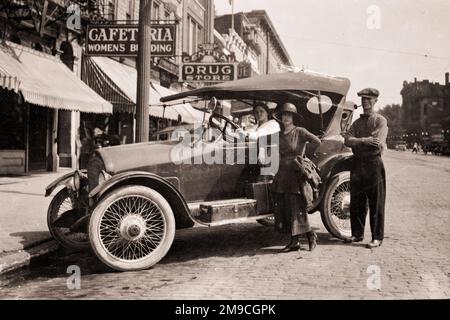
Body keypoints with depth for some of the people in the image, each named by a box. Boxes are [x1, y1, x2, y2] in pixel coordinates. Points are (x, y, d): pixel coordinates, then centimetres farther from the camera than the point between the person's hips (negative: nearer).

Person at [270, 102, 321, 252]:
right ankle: (294, 241, 12)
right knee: (283, 208, 4)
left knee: (296, 209, -7)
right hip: (282, 174, 6)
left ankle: (311, 235, 14)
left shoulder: (300, 132, -6)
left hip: (296, 173, -6)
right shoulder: (279, 135, 11)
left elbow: (317, 142, -16)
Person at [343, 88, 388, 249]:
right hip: (357, 164, 5)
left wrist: (357, 141, -10)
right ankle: (357, 234, 21)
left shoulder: (380, 121, -1)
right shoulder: (357, 122, 15)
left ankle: (377, 237, 6)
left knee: (376, 203, -1)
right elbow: (347, 141, 0)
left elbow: (378, 143, -16)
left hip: (373, 164, -5)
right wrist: (365, 141, -16)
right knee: (356, 202, 9)